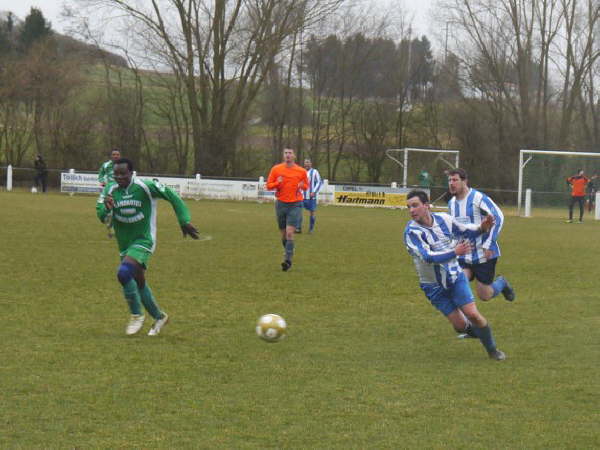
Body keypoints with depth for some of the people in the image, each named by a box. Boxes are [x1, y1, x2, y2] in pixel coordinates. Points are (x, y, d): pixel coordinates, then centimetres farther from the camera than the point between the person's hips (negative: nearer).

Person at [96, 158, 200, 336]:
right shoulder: (110, 190, -3)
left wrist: (185, 221, -11)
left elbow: (172, 196, -7)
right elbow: (101, 216, -6)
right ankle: (159, 317, 35)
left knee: (124, 273, -26)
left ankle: (137, 315, -10)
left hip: (143, 241, -6)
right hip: (124, 245, 6)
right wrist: (106, 208, -29)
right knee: (139, 284, 14)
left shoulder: (145, 187, -16)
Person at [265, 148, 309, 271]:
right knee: (283, 234, 8)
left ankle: (288, 260, -16)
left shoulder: (301, 171, 1)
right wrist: (277, 183, -14)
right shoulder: (276, 169, 3)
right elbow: (268, 185, 7)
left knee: (290, 232, -14)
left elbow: (306, 185, 15)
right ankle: (288, 252, 31)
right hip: (281, 204, 2)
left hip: (295, 205, -2)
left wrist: (301, 186, -8)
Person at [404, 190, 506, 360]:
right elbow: (427, 257, -32)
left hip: (455, 277, 2)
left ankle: (492, 350, 12)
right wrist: (454, 252, -43)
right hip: (433, 286, -2)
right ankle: (478, 332, 31)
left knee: (473, 315, -9)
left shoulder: (444, 219, -8)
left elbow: (465, 230, 10)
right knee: (460, 324, -3)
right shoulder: (411, 231, -21)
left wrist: (481, 228, -12)